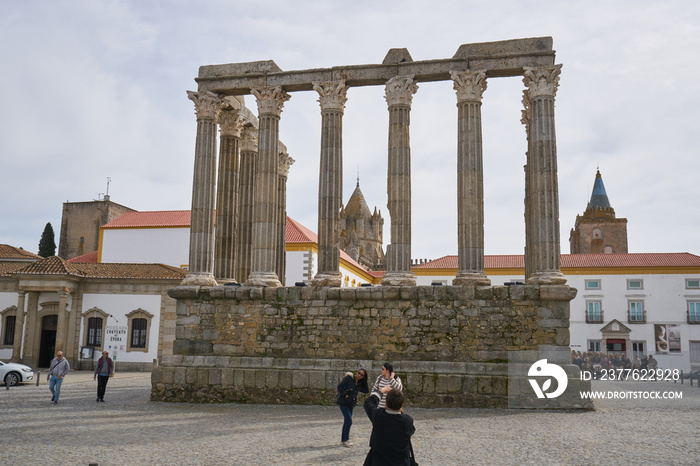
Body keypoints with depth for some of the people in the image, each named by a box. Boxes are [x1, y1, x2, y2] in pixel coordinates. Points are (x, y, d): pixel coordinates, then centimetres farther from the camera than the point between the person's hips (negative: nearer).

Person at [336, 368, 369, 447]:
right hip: (343, 402, -7)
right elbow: (339, 386, -11)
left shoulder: (359, 384, 12)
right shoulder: (349, 378, -8)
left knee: (347, 421, 11)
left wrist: (364, 382, 3)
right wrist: (345, 395, -17)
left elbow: (366, 390, 8)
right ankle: (345, 440, 0)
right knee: (349, 421, -11)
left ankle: (343, 440, 21)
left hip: (350, 404, 7)